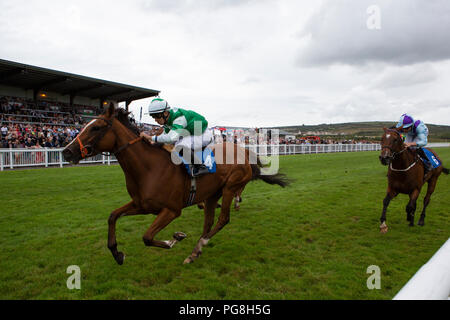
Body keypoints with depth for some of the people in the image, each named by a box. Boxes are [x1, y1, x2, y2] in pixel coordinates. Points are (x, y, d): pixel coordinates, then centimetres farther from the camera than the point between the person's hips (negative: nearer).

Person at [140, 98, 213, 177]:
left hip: (203, 135, -10)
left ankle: (201, 167, -11)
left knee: (180, 146, -29)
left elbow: (171, 137, -44)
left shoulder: (179, 118, -31)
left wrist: (151, 137, -36)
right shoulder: (168, 118, -3)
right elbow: (167, 136, 10)